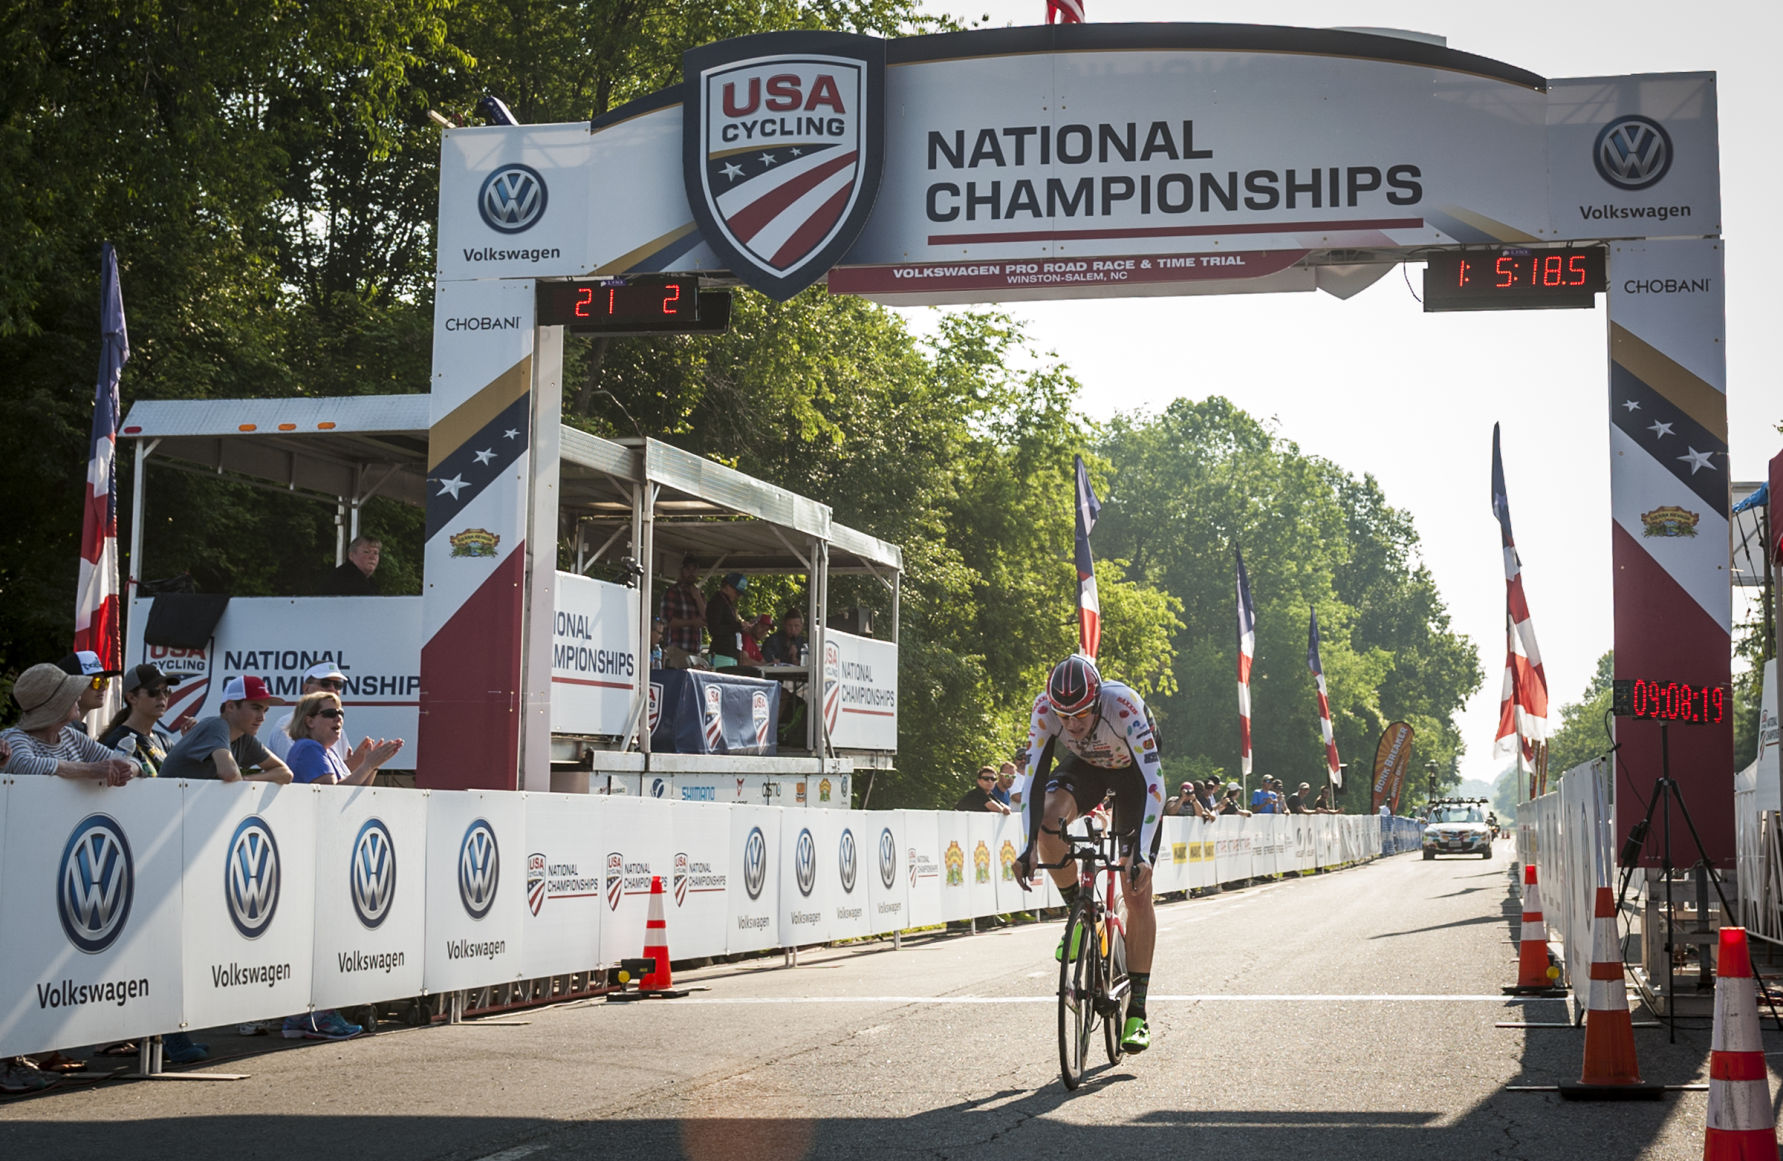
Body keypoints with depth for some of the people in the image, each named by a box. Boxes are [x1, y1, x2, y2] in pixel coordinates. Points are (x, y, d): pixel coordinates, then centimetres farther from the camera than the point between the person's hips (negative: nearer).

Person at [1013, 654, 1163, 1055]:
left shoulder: (1125, 707, -40)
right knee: (1048, 819, -31)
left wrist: (1142, 853, -48)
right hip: (1084, 767, 3)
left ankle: (1137, 1010, -2)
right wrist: (1029, 849, -36)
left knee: (1137, 895, -9)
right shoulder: (1045, 709, -30)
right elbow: (1034, 779, -28)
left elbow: (1153, 784, -41)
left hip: (1132, 772, -3)